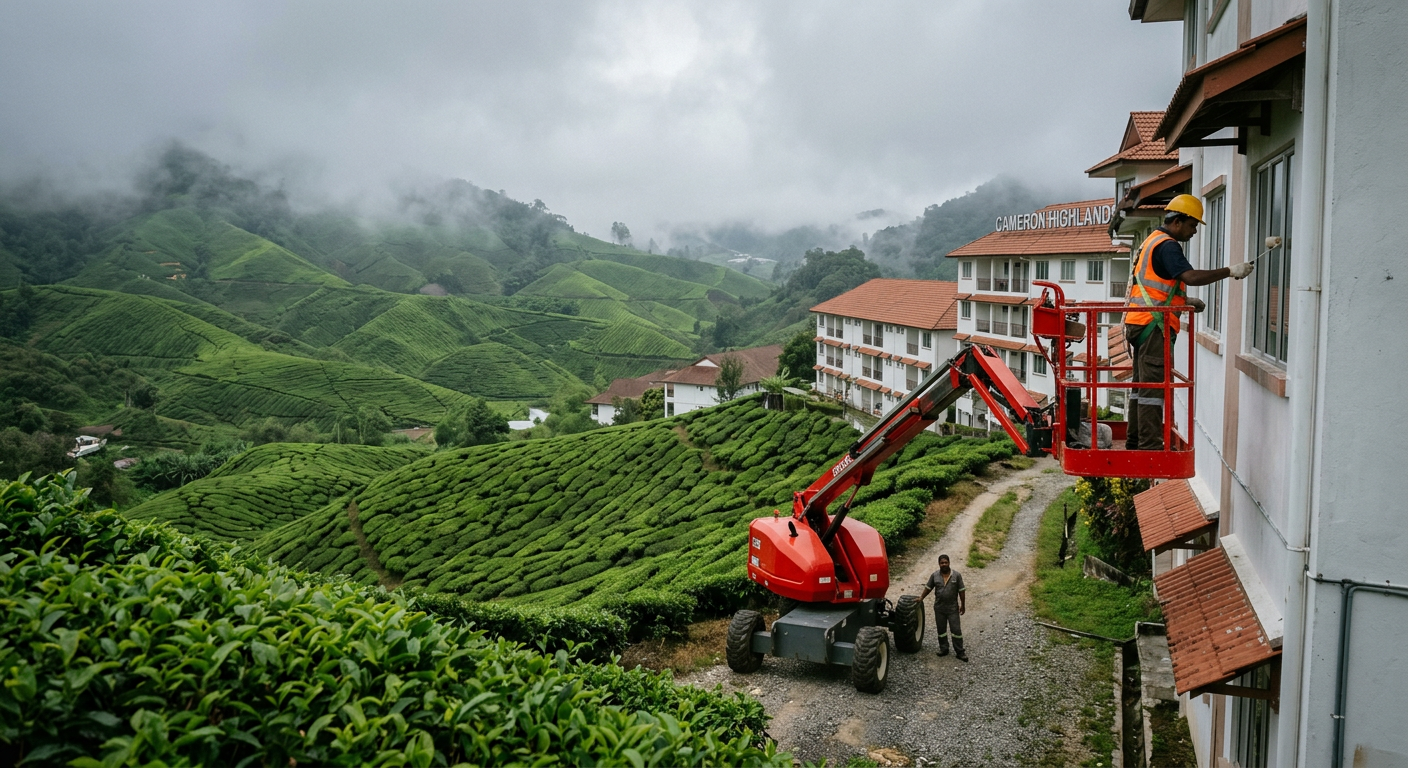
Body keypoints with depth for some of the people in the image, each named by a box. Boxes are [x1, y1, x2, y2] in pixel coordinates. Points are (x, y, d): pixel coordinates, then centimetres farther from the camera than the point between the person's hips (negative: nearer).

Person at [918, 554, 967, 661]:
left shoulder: (957, 575, -7)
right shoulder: (934, 575, -1)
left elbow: (961, 591, -3)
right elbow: (928, 588, 9)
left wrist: (963, 605, -2)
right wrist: (921, 598, 8)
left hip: (953, 608, -2)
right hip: (939, 608, 2)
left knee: (956, 630, -2)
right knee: (941, 629, 10)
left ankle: (959, 652, 5)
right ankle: (944, 649, 23)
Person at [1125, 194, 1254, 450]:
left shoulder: (1153, 241, 21)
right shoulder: (1167, 246, -12)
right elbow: (1190, 277, -27)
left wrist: (1186, 302, 17)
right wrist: (1230, 271, -24)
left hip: (1140, 323, 10)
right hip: (1154, 325, -10)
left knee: (1142, 384, 14)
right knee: (1154, 386, -9)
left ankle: (1136, 443, 19)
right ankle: (1150, 447, -9)